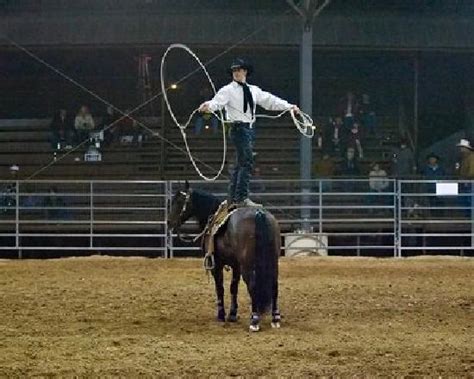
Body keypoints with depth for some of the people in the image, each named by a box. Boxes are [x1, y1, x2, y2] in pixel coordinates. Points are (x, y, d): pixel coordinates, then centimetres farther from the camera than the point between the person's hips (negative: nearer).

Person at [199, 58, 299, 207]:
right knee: (247, 163, -17)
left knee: (240, 164, 11)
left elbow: (269, 100, 19)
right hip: (238, 128, -7)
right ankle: (242, 198, -20)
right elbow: (217, 101, -18)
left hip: (250, 128, 7)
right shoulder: (228, 90, -3)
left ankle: (232, 198, 18)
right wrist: (208, 106, -41)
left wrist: (289, 106, 15)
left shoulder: (253, 90, 16)